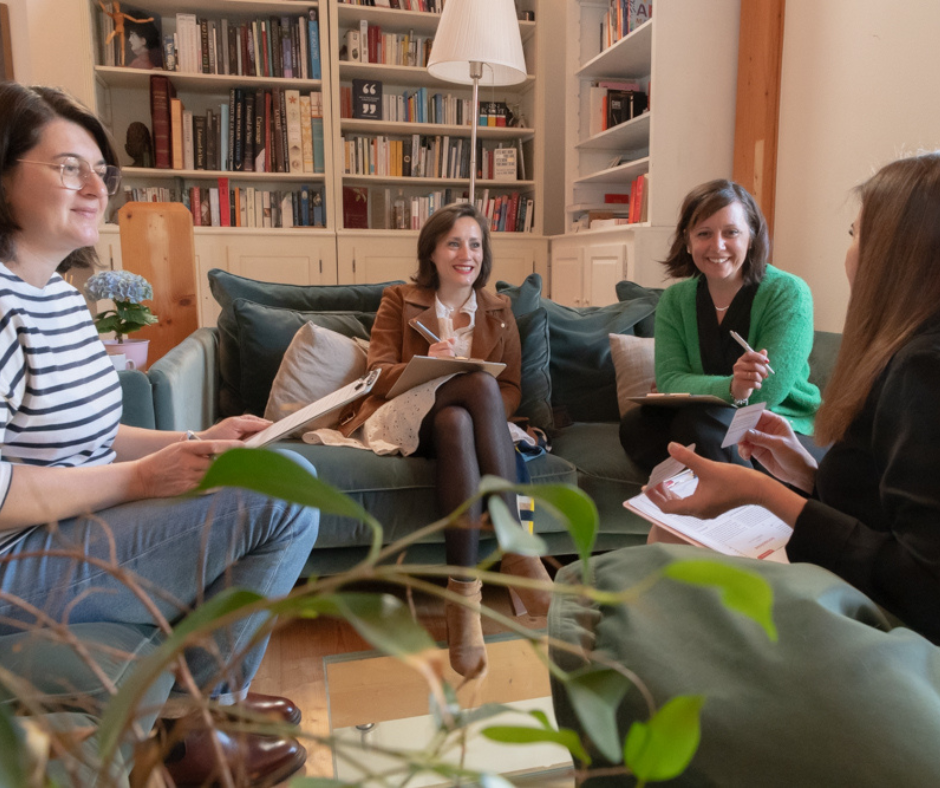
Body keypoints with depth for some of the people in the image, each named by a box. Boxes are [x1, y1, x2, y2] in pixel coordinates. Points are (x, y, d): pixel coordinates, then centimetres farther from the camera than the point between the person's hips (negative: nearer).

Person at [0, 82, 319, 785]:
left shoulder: (58, 293, 12)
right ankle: (191, 727, 3)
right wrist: (142, 477, -21)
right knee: (288, 493, -19)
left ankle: (216, 691, 23)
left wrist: (195, 443, 2)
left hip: (75, 520, 10)